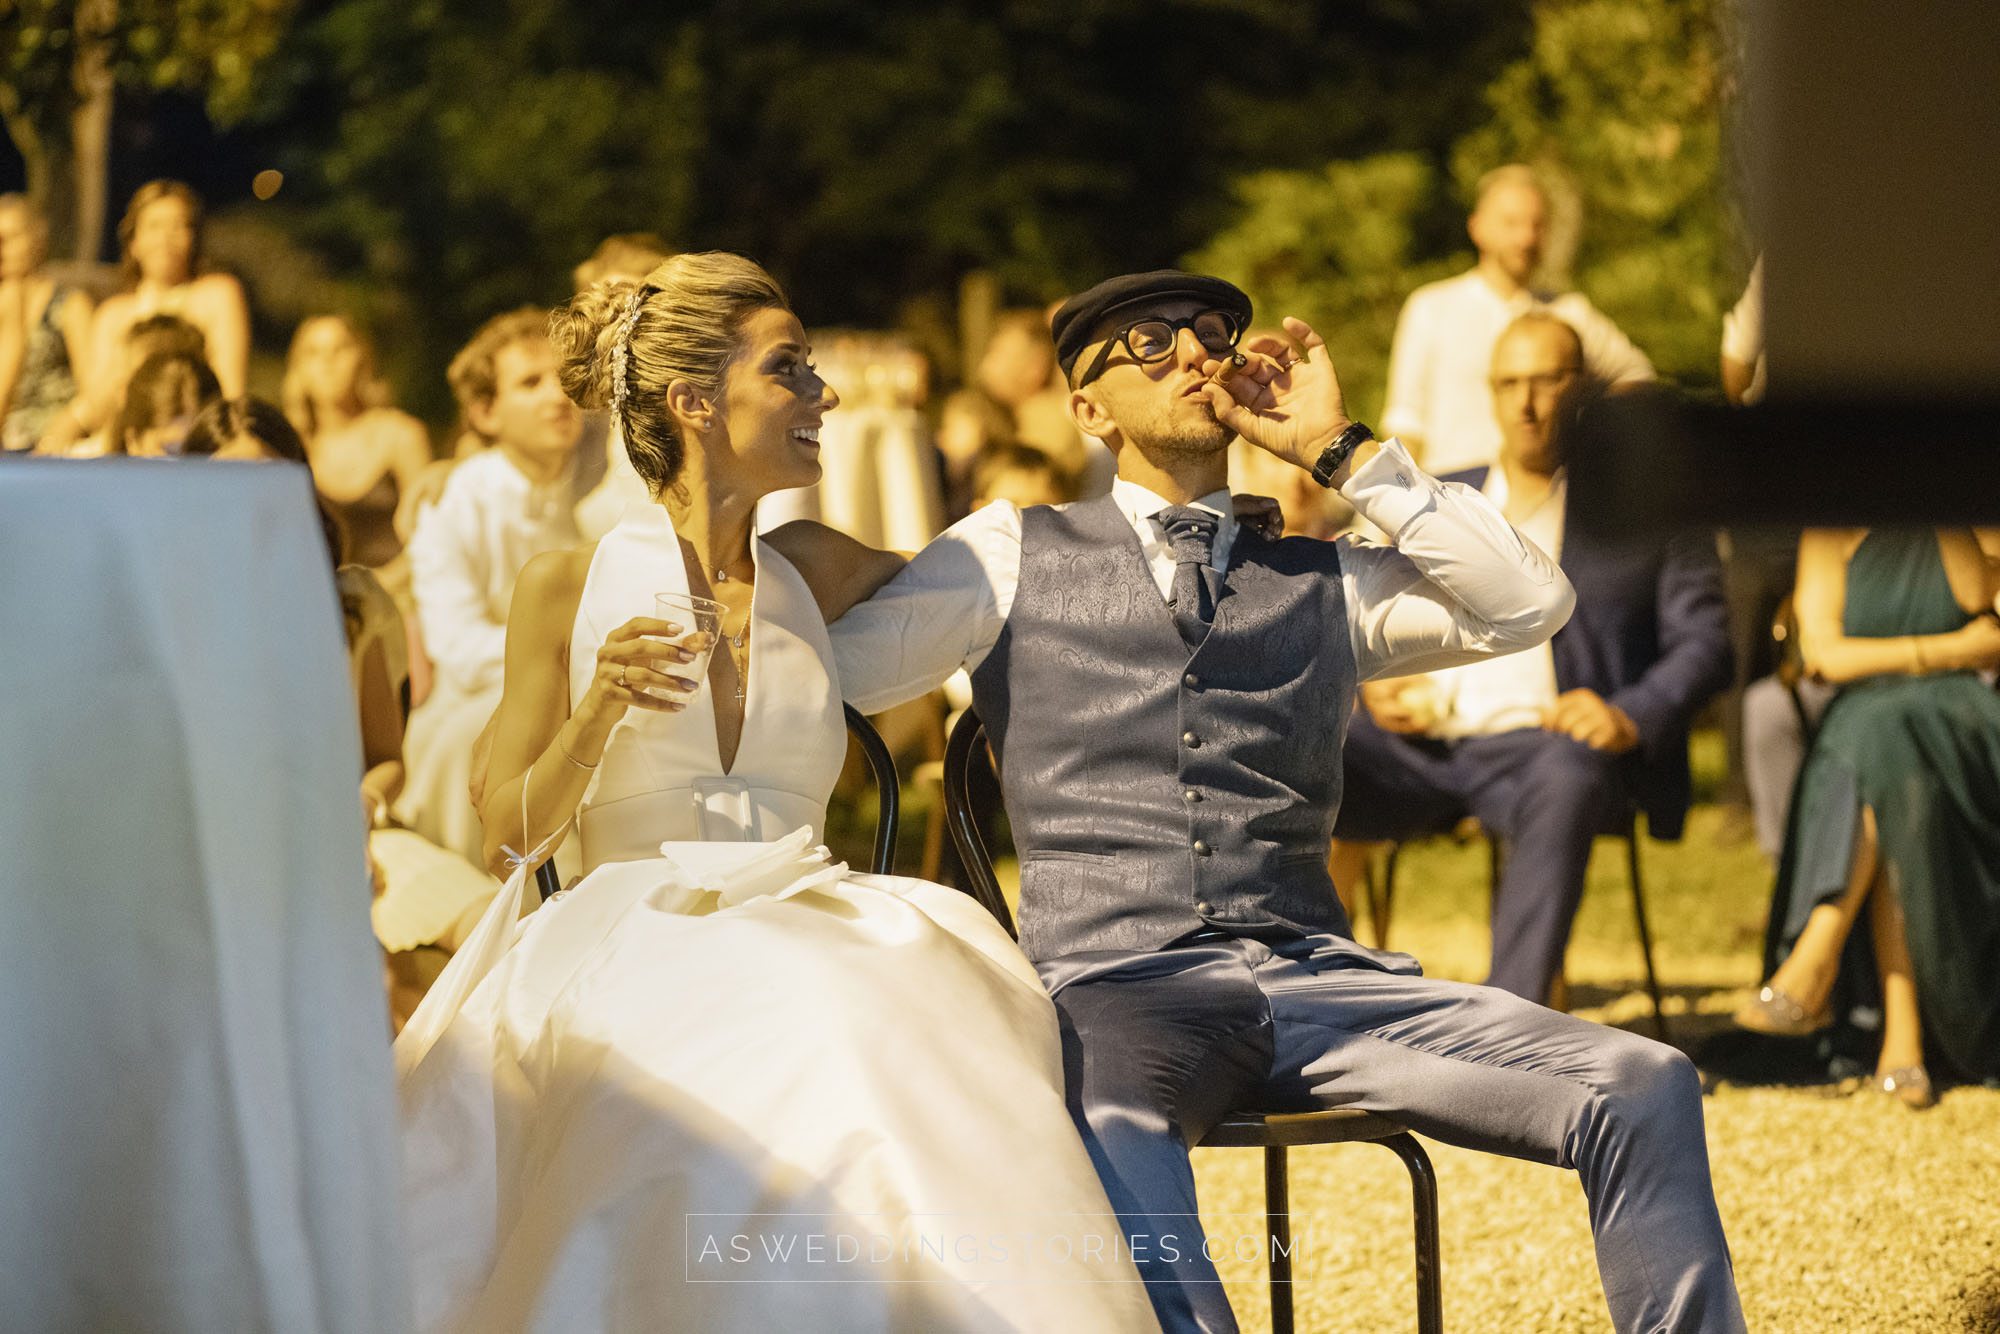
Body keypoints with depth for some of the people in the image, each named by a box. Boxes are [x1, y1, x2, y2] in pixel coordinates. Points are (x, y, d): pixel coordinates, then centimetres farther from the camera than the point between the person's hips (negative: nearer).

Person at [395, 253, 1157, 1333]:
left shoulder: (815, 573, 16)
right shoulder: (569, 589, 8)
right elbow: (511, 834, 7)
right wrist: (599, 715, -11)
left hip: (815, 939, 3)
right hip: (631, 948, -3)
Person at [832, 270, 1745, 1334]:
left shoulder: (1325, 580, 23)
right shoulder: (1013, 555, 18)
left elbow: (1530, 606, 7)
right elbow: (826, 670, 7)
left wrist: (1339, 450, 8)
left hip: (1317, 977, 3)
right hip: (1117, 985, -3)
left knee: (1645, 1088, -17)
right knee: (1111, 1154, -42)